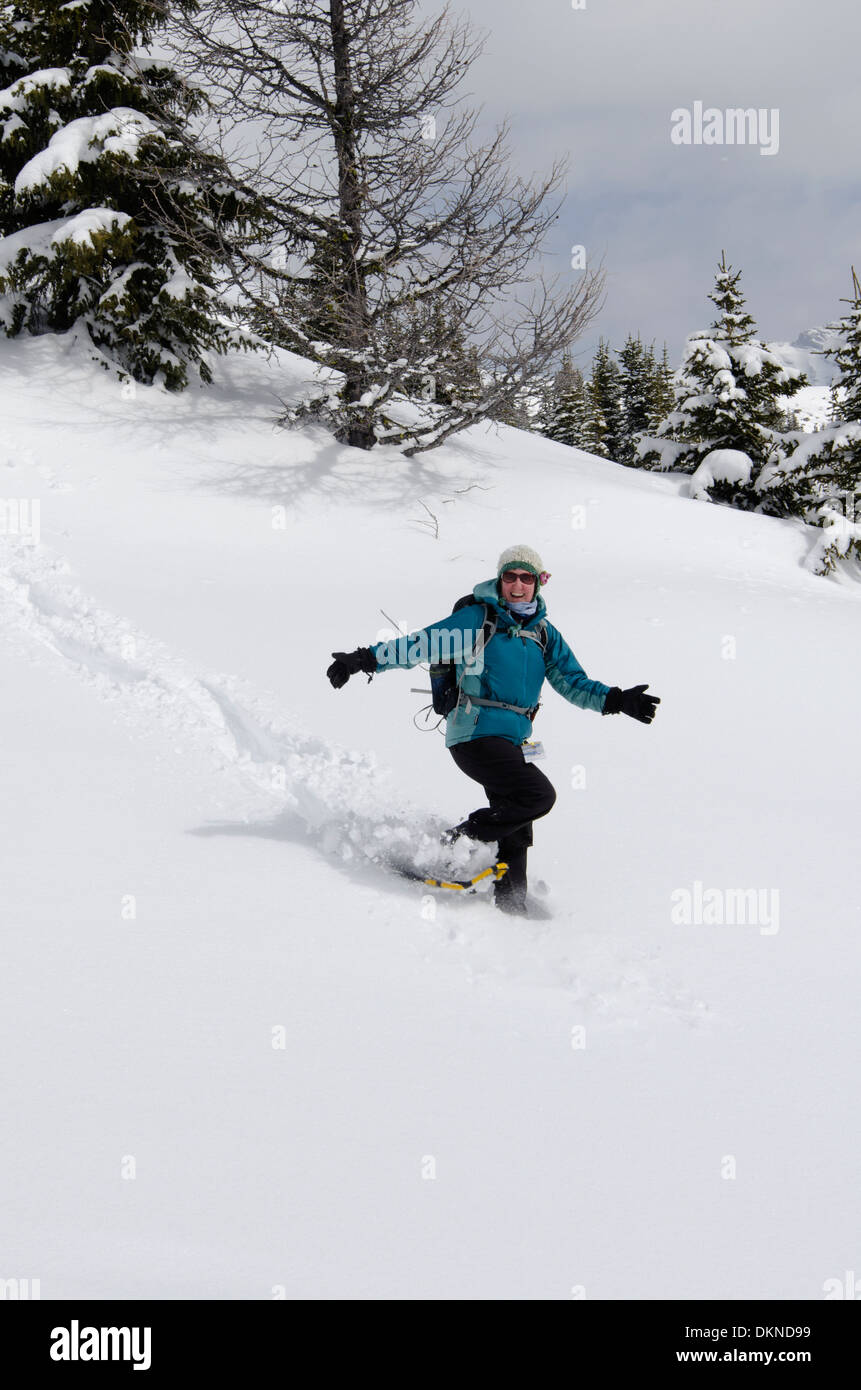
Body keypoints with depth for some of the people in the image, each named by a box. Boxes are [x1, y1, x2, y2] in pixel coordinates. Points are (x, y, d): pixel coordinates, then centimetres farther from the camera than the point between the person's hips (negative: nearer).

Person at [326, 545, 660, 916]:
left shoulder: (544, 634, 14)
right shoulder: (477, 618, -4)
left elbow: (573, 683, 10)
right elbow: (420, 645, -7)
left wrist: (615, 700, -7)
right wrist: (366, 659, -16)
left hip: (511, 742, 7)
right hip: (475, 735, -7)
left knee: (516, 832, 13)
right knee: (539, 795, -22)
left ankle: (510, 906, 24)